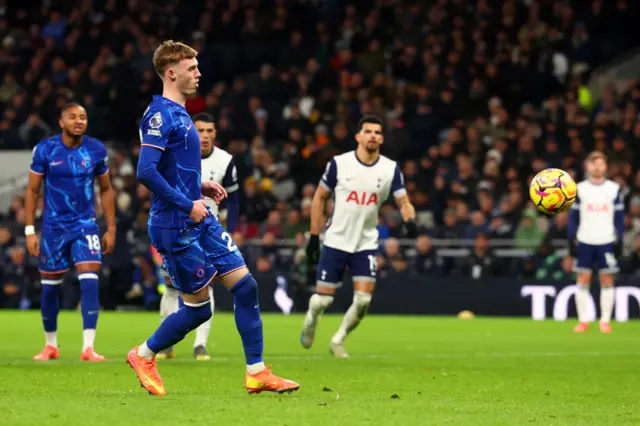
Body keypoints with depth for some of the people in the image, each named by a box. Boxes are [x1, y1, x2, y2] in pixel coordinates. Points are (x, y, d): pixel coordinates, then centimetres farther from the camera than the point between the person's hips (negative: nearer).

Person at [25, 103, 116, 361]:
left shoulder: (96, 150, -2)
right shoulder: (45, 150, -7)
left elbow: (106, 190, 9)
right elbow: (32, 191, 0)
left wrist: (111, 229, 6)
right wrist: (29, 231, -5)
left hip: (86, 225, 0)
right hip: (53, 226, 0)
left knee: (89, 282, -15)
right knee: (50, 287, 7)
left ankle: (88, 347, -16)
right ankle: (50, 345, 25)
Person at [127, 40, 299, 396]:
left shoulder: (179, 113, 15)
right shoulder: (160, 115, -16)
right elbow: (146, 172, -25)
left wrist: (200, 186, 11)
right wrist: (187, 204, -22)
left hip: (200, 221, 9)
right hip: (176, 227, -9)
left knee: (245, 285, 1)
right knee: (199, 307, -2)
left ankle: (257, 373, 5)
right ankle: (144, 356, 20)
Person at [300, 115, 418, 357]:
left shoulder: (390, 169, -2)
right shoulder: (339, 164, -6)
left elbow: (403, 201, -4)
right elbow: (320, 198, 2)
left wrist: (410, 220, -27)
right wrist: (314, 236, 0)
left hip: (366, 244, 2)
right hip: (336, 241, -1)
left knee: (363, 300, -11)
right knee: (323, 299, 0)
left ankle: (338, 341, 12)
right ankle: (310, 322, 35)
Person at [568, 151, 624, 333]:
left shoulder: (614, 189, 4)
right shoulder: (580, 189, 5)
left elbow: (619, 217, 6)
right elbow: (573, 216, 6)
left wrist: (619, 240, -1)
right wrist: (571, 240, -1)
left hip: (607, 242, 0)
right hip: (585, 242, 0)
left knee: (607, 280, 0)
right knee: (582, 280, -1)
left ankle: (605, 321, 5)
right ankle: (583, 321, 4)